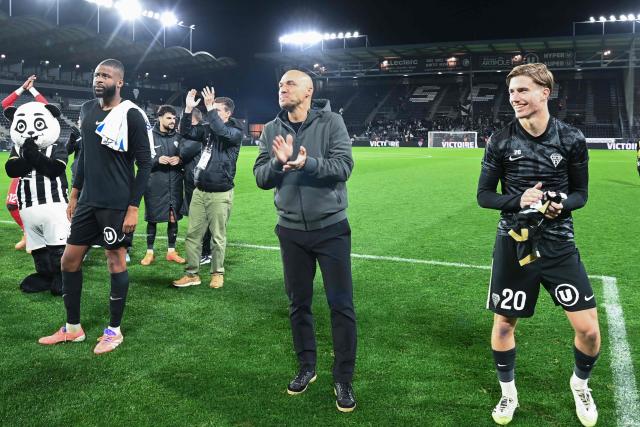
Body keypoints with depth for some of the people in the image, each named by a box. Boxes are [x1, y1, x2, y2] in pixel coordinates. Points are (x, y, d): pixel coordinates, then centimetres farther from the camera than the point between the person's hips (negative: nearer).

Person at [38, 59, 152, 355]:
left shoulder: (131, 115, -11)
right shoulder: (87, 110, 10)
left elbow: (145, 164, -11)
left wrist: (133, 207, -15)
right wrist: (74, 194, 18)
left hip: (117, 205, -7)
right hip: (87, 201, 7)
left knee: (116, 262, 3)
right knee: (69, 261, 10)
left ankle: (114, 331, 19)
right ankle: (72, 328, 26)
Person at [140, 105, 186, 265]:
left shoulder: (177, 137, 6)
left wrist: (179, 159, -9)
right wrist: (157, 160, -19)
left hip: (174, 185, 3)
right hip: (154, 185, -3)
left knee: (173, 218, 8)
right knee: (152, 219, 5)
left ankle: (171, 251, 21)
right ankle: (150, 252, 17)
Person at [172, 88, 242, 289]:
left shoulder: (235, 131, -6)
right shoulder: (208, 129, 10)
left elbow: (222, 132, -26)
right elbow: (186, 132, 7)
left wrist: (209, 108, -23)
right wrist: (188, 109, -3)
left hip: (220, 194, -5)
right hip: (199, 191, 5)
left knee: (218, 237, 4)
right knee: (192, 234, 6)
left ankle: (217, 273, 19)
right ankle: (192, 274, 15)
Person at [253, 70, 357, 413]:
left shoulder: (331, 122, -7)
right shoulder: (272, 130, 3)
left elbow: (344, 165, -17)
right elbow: (260, 177, -2)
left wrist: (307, 163, -31)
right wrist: (279, 163, -21)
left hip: (330, 228, -3)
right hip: (291, 230, 4)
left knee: (341, 305, 2)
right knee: (298, 303, 14)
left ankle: (343, 379, 16)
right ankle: (306, 367, 32)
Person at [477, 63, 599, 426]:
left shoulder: (572, 138, -4)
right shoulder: (502, 141, -5)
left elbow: (581, 193, 4)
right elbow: (484, 195, -1)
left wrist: (562, 204, -19)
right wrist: (518, 200, -20)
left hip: (559, 244, 0)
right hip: (514, 244, 0)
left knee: (589, 328, 1)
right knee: (504, 324, 8)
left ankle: (580, 384, 33)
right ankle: (508, 393, 33)